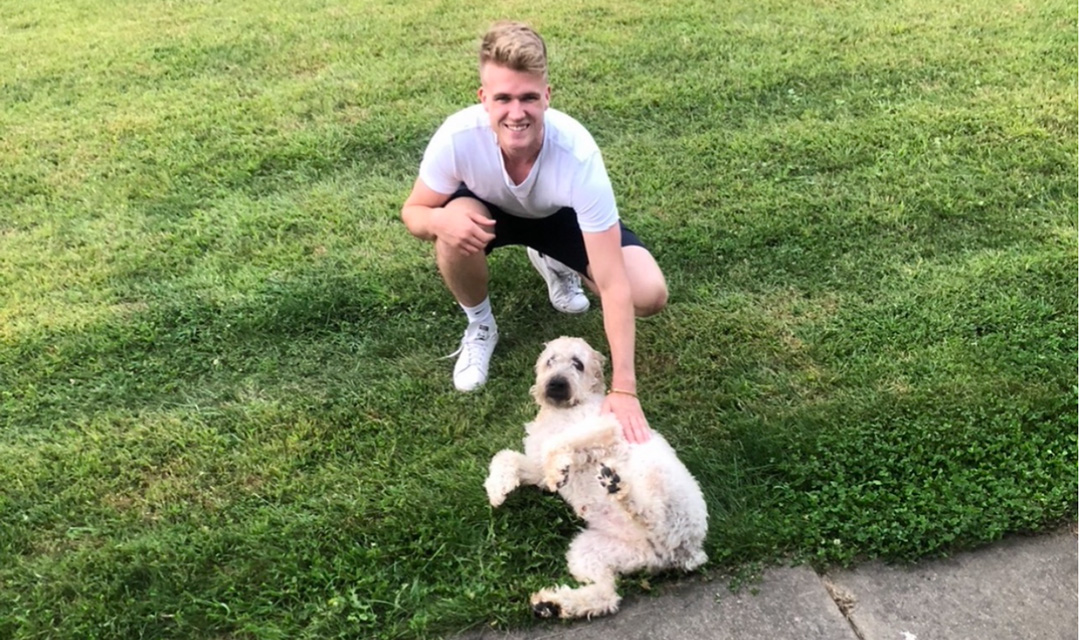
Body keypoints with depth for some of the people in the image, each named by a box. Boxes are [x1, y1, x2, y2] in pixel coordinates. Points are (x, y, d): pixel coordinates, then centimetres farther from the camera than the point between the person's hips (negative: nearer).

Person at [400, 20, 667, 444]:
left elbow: (612, 284, -39)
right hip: (491, 209, 1)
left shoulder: (578, 154, -40)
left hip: (562, 217, 0)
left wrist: (623, 389, -44)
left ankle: (554, 264, 13)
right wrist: (440, 220, -44)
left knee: (650, 295, -19)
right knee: (455, 228, -36)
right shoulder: (457, 136, -36)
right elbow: (412, 211, -17)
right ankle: (479, 328, -3)